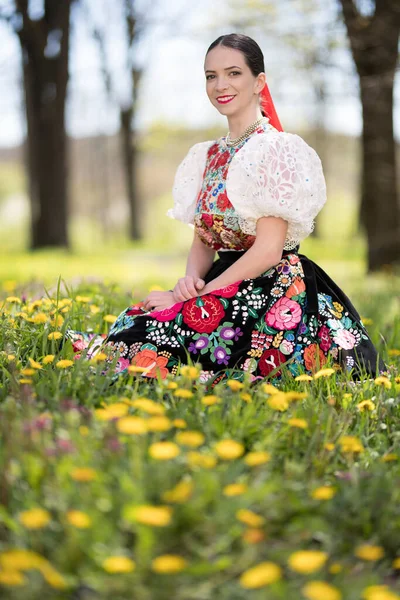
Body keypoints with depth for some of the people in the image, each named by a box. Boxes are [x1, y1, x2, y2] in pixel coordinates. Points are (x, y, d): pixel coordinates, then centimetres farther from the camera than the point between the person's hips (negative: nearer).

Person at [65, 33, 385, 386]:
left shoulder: (274, 150, -10)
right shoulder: (210, 155, 15)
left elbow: (268, 250, -16)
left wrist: (193, 298, -16)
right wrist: (191, 279, -8)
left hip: (273, 293, -7)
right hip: (226, 288, 7)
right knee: (131, 322, -19)